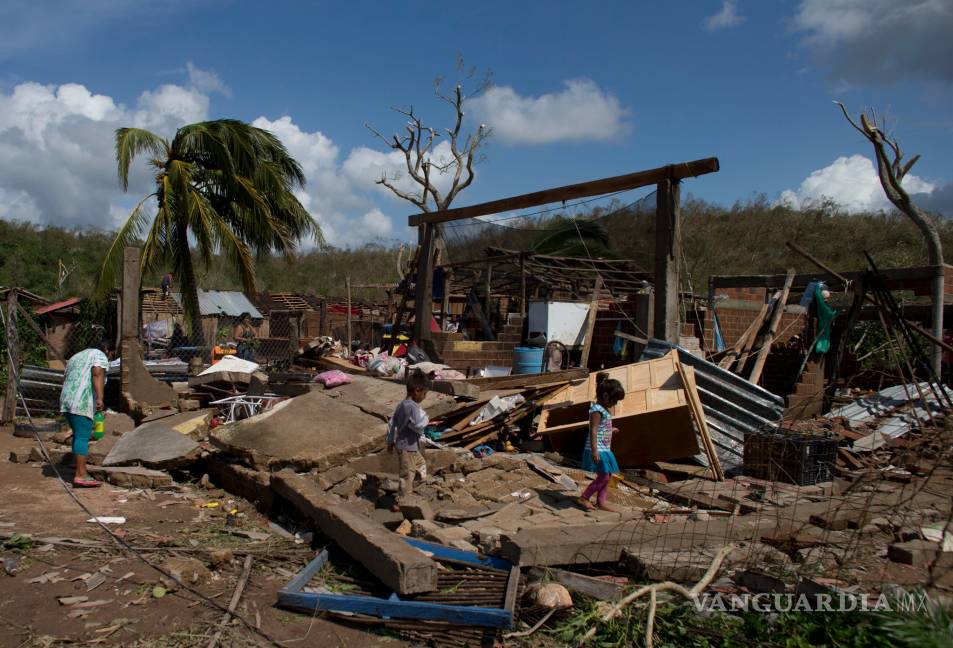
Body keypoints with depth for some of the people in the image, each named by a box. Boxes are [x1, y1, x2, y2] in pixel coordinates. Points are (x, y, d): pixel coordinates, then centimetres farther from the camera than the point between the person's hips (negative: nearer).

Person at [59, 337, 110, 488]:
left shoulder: (77, 356, 26)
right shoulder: (100, 356, 1)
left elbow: (65, 380, 24)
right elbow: (97, 374, -17)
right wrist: (100, 398, -25)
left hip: (66, 401, 9)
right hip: (82, 403, -9)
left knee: (79, 435, 16)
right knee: (83, 437, -10)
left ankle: (79, 471, 19)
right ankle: (81, 476, -14)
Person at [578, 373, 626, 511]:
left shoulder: (605, 409, 13)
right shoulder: (597, 410, -17)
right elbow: (593, 431, -23)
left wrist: (611, 430, 46)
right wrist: (594, 451, -27)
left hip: (605, 450, 10)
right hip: (598, 450, -10)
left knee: (606, 477, 12)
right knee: (603, 477, -6)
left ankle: (601, 501, 20)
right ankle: (584, 498, 5)